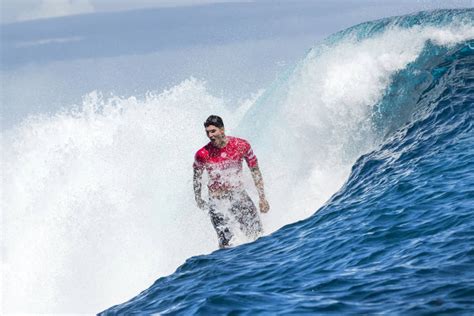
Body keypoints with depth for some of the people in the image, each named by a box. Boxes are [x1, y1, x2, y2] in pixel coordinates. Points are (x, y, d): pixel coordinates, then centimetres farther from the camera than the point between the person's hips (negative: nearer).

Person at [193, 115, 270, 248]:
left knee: (259, 236, 0)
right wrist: (198, 199, 5)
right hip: (218, 201, -2)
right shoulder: (203, 154, -10)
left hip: (240, 195, 2)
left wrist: (262, 198, 3)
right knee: (225, 243, -14)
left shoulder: (241, 145, -8)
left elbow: (255, 171, 3)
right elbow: (197, 176, 9)